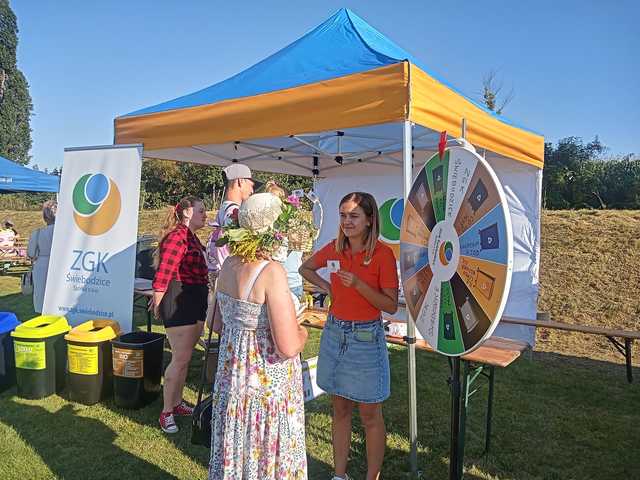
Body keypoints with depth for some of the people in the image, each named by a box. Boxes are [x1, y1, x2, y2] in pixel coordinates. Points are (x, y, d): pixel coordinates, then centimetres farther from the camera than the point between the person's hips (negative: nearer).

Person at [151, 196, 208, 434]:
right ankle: (166, 412, 10)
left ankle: (177, 402, 31)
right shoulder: (177, 236, -17)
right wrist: (158, 305, -11)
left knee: (184, 357, 17)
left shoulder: (192, 237, 15)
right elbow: (163, 273, -20)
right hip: (179, 302, -9)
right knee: (181, 359, -4)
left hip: (196, 302, 9)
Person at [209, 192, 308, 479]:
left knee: (235, 451, 23)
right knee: (267, 456, 13)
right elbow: (288, 347, -25)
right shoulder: (272, 272, -23)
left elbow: (217, 325, 12)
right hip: (268, 383, -7)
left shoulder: (229, 265, -1)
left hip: (231, 377, 7)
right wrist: (303, 333, -5)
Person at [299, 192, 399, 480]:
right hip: (334, 333, 5)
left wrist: (359, 284, -25)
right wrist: (325, 285, 1)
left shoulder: (382, 254, -14)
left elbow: (391, 306, -13)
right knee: (340, 410, 17)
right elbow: (305, 268, 19)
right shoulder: (334, 249, 0)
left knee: (370, 416, 9)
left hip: (366, 337, -5)